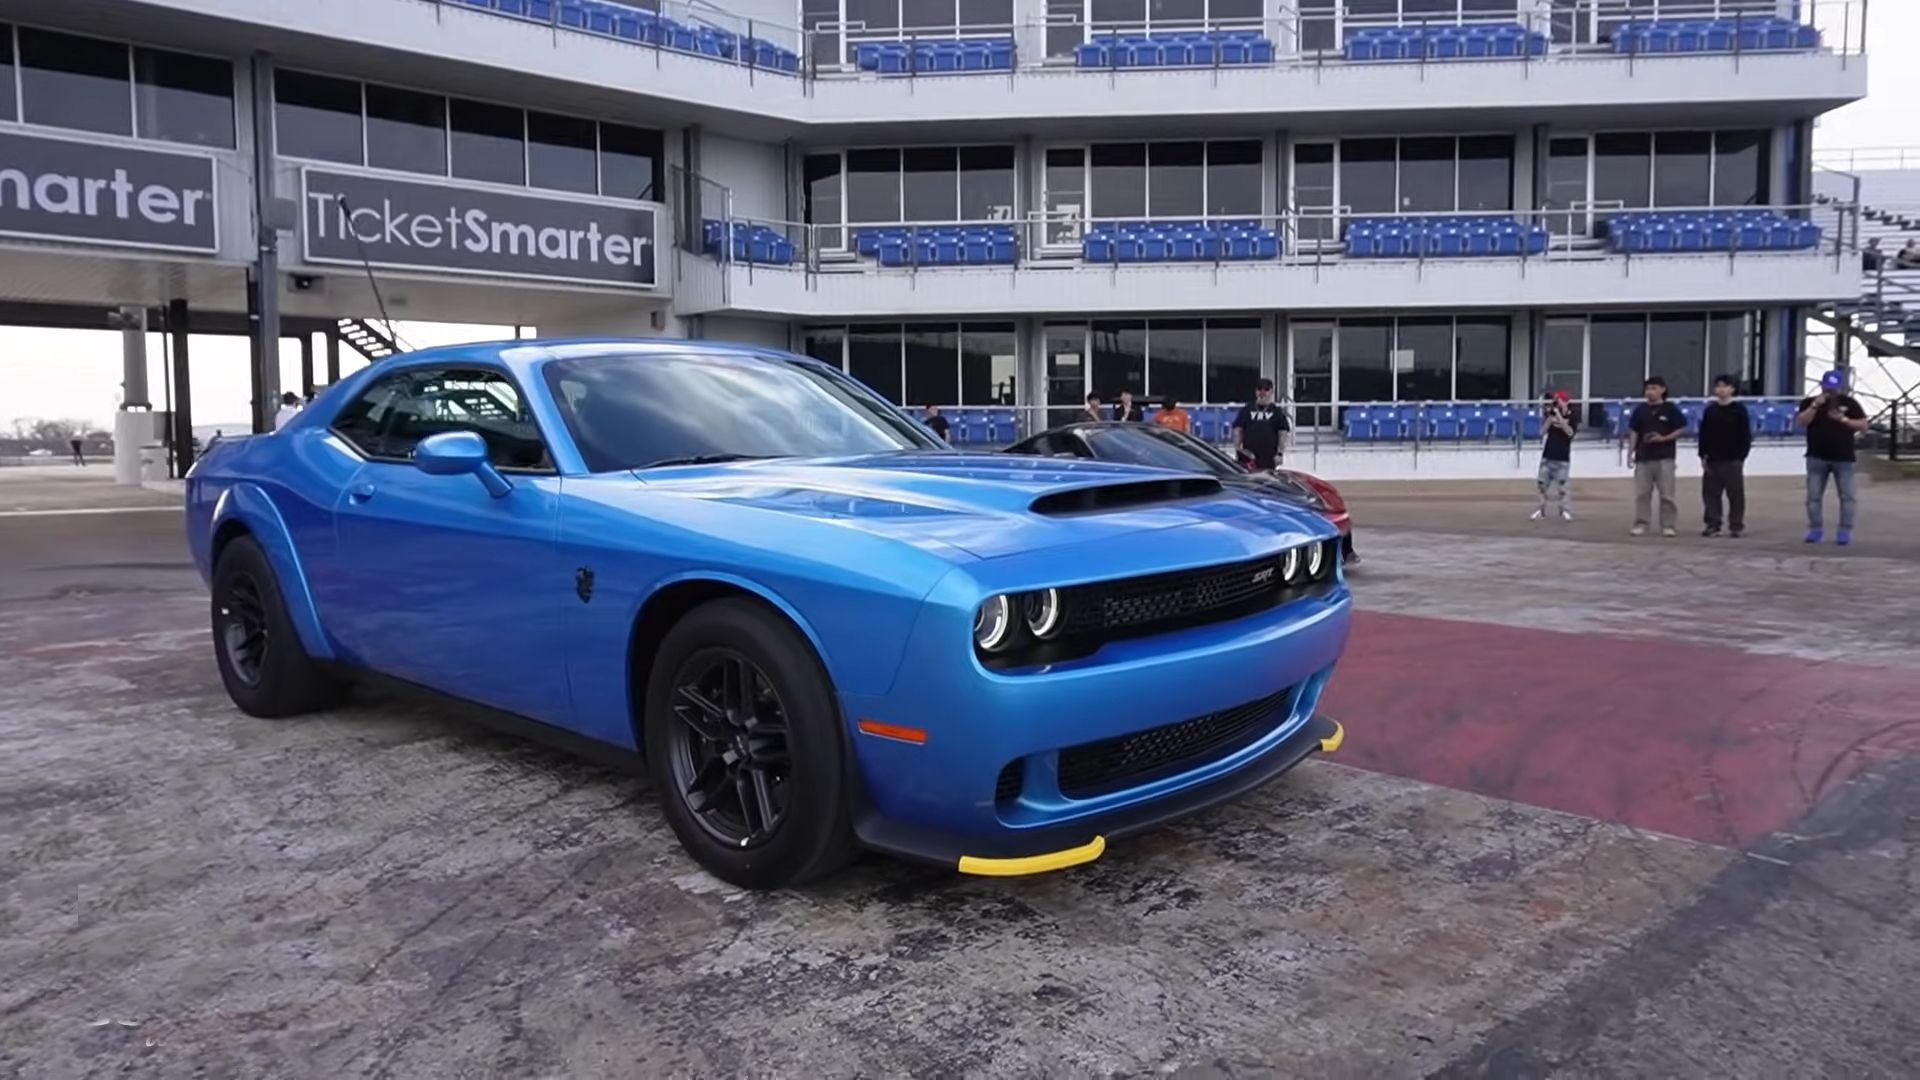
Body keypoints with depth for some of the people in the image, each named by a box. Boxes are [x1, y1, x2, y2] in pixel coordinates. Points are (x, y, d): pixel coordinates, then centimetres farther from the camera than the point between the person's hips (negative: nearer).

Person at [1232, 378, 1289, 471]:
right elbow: (1238, 429, 9)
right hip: (1249, 457, 1)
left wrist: (1279, 453, -5)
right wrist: (1237, 447, -3)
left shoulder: (1277, 411, 5)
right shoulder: (1247, 409, 9)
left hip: (1268, 459, -1)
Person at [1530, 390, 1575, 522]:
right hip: (1547, 456, 4)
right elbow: (1542, 433, -3)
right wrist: (1550, 416, -13)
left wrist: (1558, 414, -24)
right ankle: (1539, 510, 9)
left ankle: (1565, 512, 1)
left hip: (1563, 459, -3)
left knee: (1564, 486, -5)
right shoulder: (1551, 414, 6)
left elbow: (1569, 432, -23)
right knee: (1541, 484, 3)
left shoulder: (1572, 416, -4)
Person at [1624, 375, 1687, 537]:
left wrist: (1664, 438, -12)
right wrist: (1631, 452, 1)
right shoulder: (1640, 409, 7)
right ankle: (1641, 524, 9)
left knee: (1667, 494, -1)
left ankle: (1667, 526, 4)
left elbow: (1682, 429, 1)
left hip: (1665, 458, -2)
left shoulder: (1671, 409, 0)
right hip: (1643, 457, 2)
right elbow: (1633, 432, 7)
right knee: (1641, 493, 3)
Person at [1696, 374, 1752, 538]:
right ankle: (1713, 524, 11)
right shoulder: (1710, 410, 8)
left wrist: (1742, 456, -8)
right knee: (1710, 493, 4)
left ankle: (1736, 526, 5)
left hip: (1733, 460, -3)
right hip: (1712, 460, 4)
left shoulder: (1739, 409, -2)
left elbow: (1746, 435, -2)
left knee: (1735, 494, -1)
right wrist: (1703, 456, 3)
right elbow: (1703, 435, 10)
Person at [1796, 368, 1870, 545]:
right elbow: (1800, 422, -10)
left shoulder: (1849, 403, 4)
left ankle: (1845, 531, 3)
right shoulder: (1810, 402, 4)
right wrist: (1815, 405, -19)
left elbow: (1863, 425, 2)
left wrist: (1843, 419, -12)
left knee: (1847, 496, -1)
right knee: (1813, 496, 2)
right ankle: (1815, 529, 11)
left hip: (1843, 458, 0)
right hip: (1817, 458, 0)